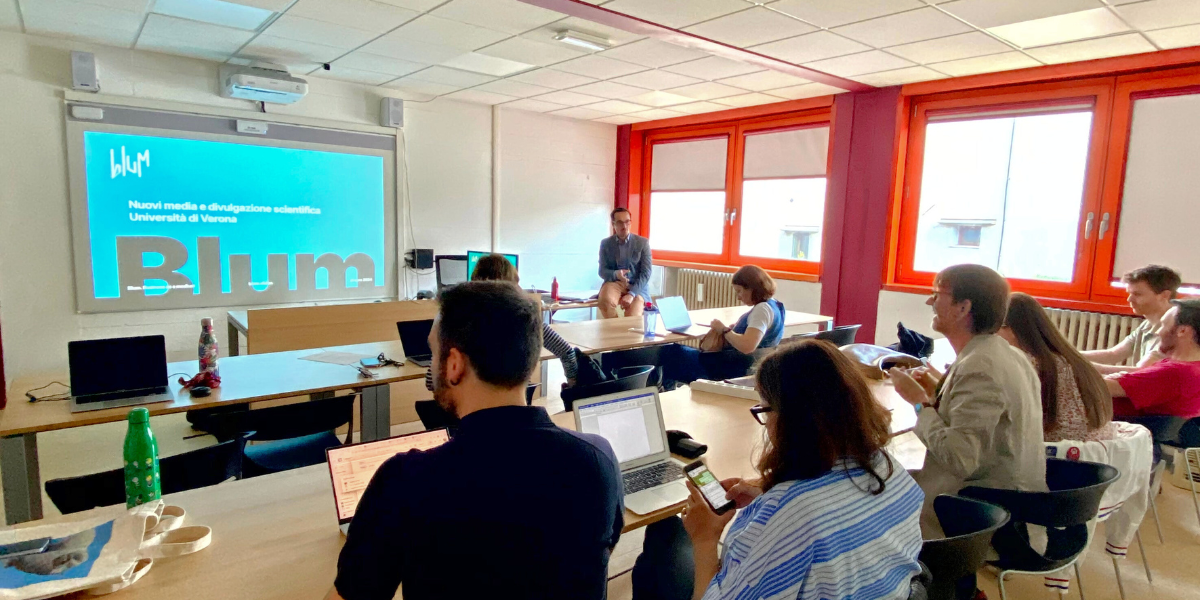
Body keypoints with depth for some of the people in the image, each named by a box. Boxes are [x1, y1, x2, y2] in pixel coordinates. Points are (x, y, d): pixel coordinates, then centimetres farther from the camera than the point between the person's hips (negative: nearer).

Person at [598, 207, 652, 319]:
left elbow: (646, 273, -4)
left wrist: (631, 294, -18)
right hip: (614, 282, 1)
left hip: (637, 286, -1)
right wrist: (615, 274, -19)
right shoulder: (605, 243, 7)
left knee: (632, 316, -30)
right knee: (606, 301, -33)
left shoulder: (643, 242, 2)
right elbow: (602, 271, 6)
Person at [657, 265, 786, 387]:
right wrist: (731, 327, 3)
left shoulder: (763, 309, -21)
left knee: (672, 353, -5)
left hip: (735, 369, -11)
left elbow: (747, 346, -32)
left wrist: (724, 330, -16)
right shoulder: (772, 305, 10)